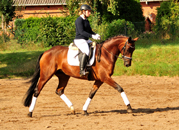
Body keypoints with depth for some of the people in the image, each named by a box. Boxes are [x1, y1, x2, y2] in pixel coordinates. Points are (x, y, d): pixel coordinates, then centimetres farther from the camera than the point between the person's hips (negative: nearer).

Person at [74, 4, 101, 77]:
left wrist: (96, 35, 1)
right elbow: (81, 32, -19)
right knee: (86, 51, -33)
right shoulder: (79, 20, -10)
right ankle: (82, 71, -38)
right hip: (79, 40, -10)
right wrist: (92, 36, -25)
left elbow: (90, 31, 23)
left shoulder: (86, 20, 19)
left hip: (86, 40, 10)